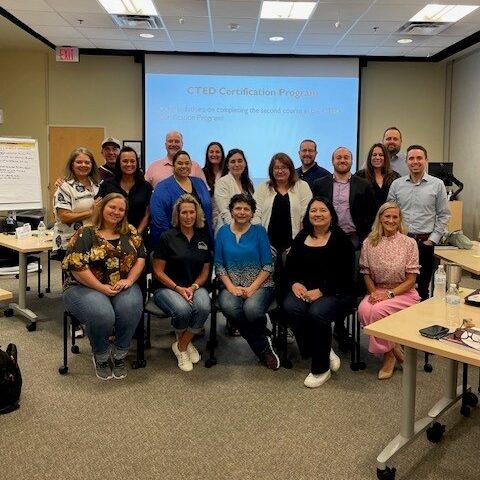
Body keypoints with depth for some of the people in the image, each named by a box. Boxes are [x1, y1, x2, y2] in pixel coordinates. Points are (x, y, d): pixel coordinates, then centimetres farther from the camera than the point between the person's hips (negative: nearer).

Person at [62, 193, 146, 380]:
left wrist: (129, 280, -11)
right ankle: (101, 356, -1)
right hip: (86, 287, -3)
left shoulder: (130, 232, 9)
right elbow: (76, 265, -13)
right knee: (102, 314, -33)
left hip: (122, 286, 3)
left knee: (131, 308, -30)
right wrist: (101, 288, -18)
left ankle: (119, 354, -6)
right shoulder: (85, 233, -4)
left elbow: (141, 257, 6)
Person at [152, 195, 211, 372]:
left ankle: (181, 346, -6)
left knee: (203, 307, -32)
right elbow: (158, 272, -4)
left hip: (195, 287, 3)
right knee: (183, 310, -35)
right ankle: (185, 342, 2)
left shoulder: (204, 239, 9)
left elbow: (205, 271, 11)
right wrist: (178, 288, -14)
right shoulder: (167, 237, -3)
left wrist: (193, 287, -9)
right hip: (167, 287, -3)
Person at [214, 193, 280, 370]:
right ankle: (263, 347, -10)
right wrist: (231, 287, -9)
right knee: (228, 306, -33)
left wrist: (252, 288, -13)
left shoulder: (259, 231, 3)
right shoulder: (223, 232, 9)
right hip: (232, 285, 2)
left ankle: (260, 345, 3)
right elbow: (219, 265, 5)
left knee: (252, 308, -34)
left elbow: (268, 266, -2)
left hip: (259, 284, -2)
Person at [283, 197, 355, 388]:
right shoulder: (301, 237, 13)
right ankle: (325, 352, -6)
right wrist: (295, 283, -9)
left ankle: (321, 368, -10)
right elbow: (290, 265, 12)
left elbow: (344, 274, -11)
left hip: (335, 293, -4)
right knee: (291, 307, -27)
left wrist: (321, 291, -21)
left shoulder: (341, 239, -3)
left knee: (317, 313, -33)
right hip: (304, 290, 4)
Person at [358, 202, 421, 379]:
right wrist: (373, 292, -9)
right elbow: (366, 273, 9)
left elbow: (411, 279, -5)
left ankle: (388, 354, -5)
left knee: (377, 310, -31)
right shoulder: (369, 243, 3)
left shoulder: (409, 243, -4)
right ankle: (392, 349, -8)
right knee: (363, 309, -30)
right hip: (377, 291, 3)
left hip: (404, 293, -3)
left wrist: (389, 294, -16)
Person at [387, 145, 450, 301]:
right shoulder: (396, 184, 5)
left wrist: (433, 239, -2)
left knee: (422, 287, 6)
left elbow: (443, 215, 3)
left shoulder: (437, 184, 2)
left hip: (425, 242, -1)